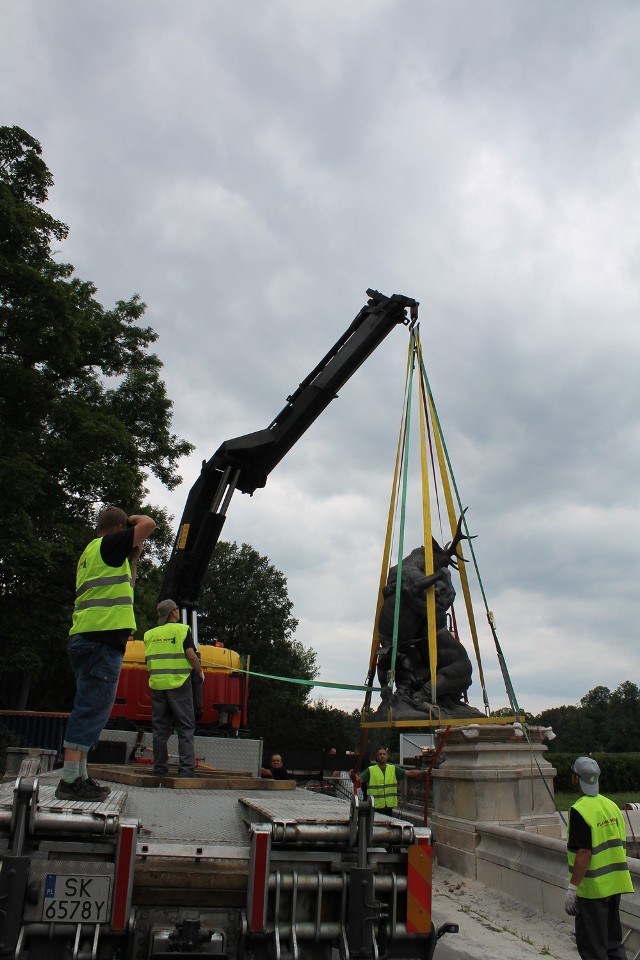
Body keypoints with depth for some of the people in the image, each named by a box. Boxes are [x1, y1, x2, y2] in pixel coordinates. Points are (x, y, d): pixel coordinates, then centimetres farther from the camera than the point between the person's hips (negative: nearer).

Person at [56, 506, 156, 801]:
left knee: (89, 709, 13)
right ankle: (70, 781, -12)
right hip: (102, 636, -10)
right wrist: (135, 518, 8)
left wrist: (134, 556, 27)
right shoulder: (108, 544, -3)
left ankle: (80, 777, 17)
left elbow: (125, 585, 33)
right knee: (91, 708, -11)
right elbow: (148, 525, -12)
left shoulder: (90, 552, 25)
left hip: (84, 639, 10)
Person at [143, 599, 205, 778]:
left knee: (160, 727, 10)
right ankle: (186, 767, -5)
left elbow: (148, 659, 15)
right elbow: (191, 655, -10)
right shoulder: (182, 629, -2)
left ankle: (159, 767, 11)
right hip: (178, 683, -4)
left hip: (157, 684, 4)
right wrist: (200, 672, 4)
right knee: (185, 727, 1)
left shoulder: (150, 634, 12)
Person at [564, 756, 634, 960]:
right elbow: (620, 845, 11)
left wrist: (572, 887, -19)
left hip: (592, 888, -8)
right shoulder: (611, 805, 4)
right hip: (614, 884, 8)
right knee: (613, 941, 20)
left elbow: (584, 853, -24)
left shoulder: (580, 810, -20)